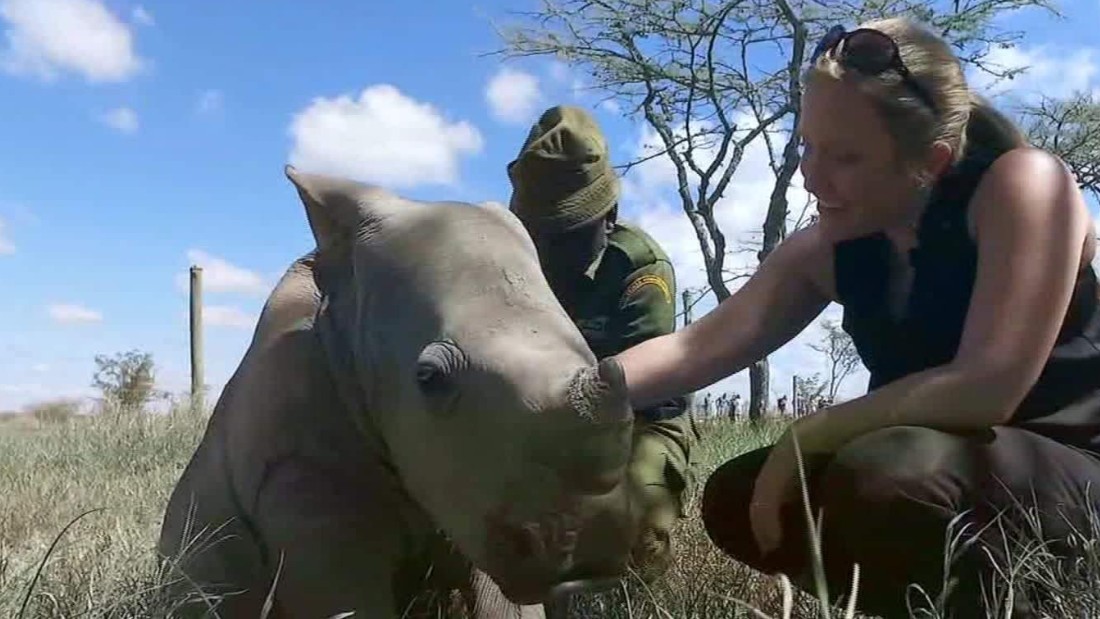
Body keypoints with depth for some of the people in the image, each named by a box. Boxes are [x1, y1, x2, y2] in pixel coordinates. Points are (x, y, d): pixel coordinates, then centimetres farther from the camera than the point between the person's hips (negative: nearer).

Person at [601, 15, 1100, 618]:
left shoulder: (1023, 184, -20)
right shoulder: (829, 247, -2)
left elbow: (989, 385, -30)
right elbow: (695, 348, -6)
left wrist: (803, 437, -23)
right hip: (939, 460, 7)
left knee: (882, 474, -34)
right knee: (736, 501, -2)